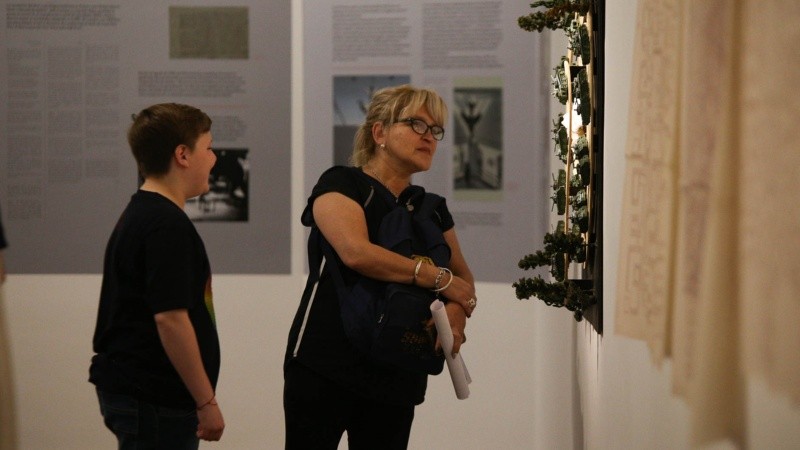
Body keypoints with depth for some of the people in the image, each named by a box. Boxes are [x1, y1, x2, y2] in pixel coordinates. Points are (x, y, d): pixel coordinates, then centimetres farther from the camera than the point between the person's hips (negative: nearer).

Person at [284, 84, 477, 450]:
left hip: (397, 378, 5)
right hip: (325, 369, -5)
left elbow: (463, 278, 17)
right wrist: (440, 279, -13)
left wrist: (457, 310, -8)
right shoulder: (341, 184, -3)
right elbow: (356, 252, -20)